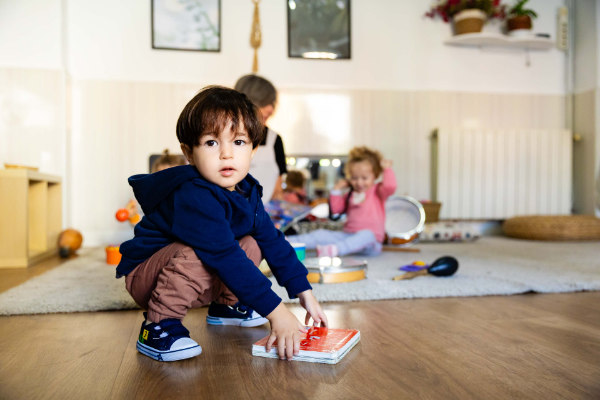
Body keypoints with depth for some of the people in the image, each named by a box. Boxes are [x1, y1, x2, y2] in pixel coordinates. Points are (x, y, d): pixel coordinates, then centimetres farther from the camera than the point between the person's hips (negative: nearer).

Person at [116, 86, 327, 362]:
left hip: (198, 279, 8)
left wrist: (305, 293, -1)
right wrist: (275, 312, -39)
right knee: (193, 256, -36)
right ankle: (157, 326, -17)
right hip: (146, 276, -8)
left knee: (252, 244, -1)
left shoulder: (247, 192, -5)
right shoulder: (194, 198, -32)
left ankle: (225, 305, 16)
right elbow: (225, 258, -38)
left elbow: (273, 242, 1)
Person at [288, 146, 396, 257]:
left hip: (371, 240, -5)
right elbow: (336, 209, 17)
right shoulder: (350, 195, 19)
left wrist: (387, 169, -8)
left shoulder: (377, 191, 3)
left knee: (366, 235, -41)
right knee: (321, 234, -10)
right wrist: (337, 189, 11)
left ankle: (335, 249, -63)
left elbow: (390, 186, -18)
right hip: (347, 235, 6)